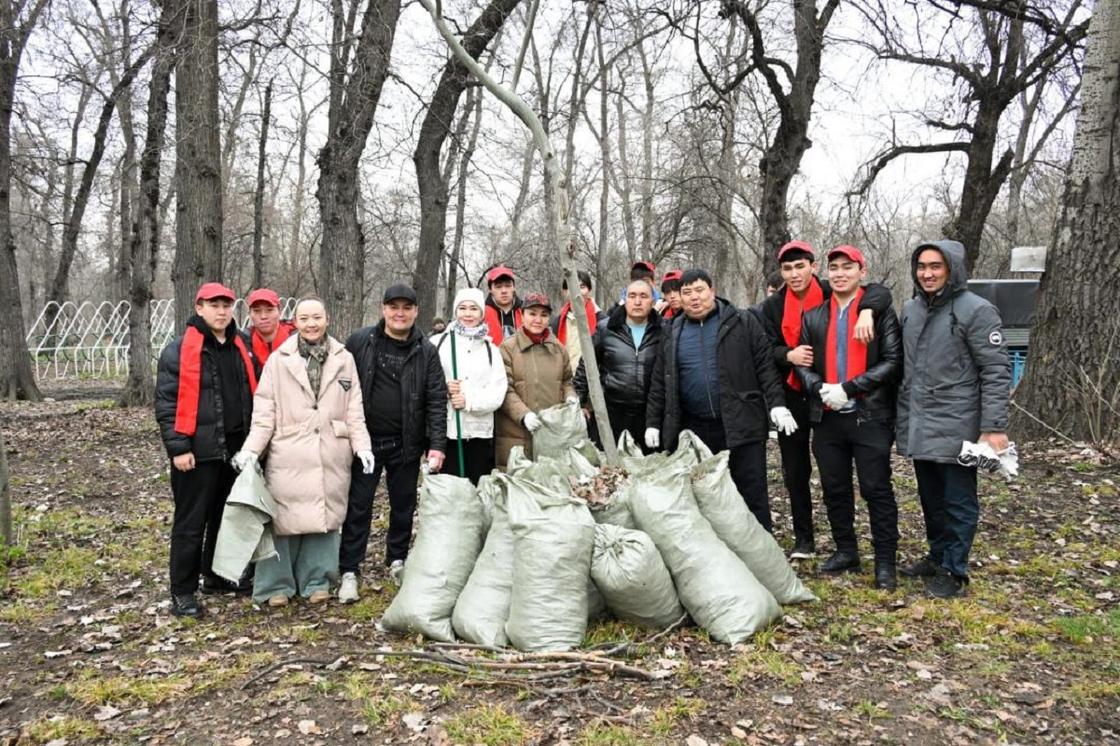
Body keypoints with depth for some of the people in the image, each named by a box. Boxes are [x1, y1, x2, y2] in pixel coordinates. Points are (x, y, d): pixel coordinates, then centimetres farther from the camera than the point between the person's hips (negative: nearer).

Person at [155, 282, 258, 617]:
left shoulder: (241, 347, 11)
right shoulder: (179, 350, -7)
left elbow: (251, 395, 19)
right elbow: (166, 402, -10)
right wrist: (178, 447, -16)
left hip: (236, 448, 6)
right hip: (198, 451, -6)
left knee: (228, 517, 16)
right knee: (190, 523, 1)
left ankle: (217, 576, 32)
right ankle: (182, 593, 11)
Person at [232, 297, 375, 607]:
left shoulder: (344, 359, 7)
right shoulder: (279, 359, 0)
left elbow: (354, 411, 8)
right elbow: (264, 413, 0)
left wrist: (362, 446, -1)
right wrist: (250, 450, -9)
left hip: (331, 455, 2)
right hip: (289, 454, -2)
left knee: (325, 515, 8)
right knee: (284, 517, -1)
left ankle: (316, 581, 21)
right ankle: (277, 584, 14)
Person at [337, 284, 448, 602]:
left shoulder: (426, 352, 0)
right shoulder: (360, 341, -2)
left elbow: (436, 400, -4)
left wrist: (437, 444, -12)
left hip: (406, 444, 1)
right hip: (365, 440, -1)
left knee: (404, 505, 14)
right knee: (358, 507, 4)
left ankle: (397, 561, 32)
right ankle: (349, 571, 12)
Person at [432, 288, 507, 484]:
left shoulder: (491, 349, 12)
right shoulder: (438, 342, 5)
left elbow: (498, 393, 2)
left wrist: (470, 400, -14)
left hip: (479, 434, 2)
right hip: (443, 432, -2)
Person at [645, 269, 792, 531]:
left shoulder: (742, 323, 3)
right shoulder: (672, 333, 12)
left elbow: (766, 366, -1)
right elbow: (659, 383, 14)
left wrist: (777, 404, -11)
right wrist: (653, 423, 10)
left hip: (741, 425, -3)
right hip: (693, 429, 3)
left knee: (752, 494, 2)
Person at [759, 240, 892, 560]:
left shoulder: (832, 295, -6)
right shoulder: (772, 306, 2)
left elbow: (880, 292, -14)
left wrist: (866, 311, -34)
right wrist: (788, 355, -20)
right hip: (792, 396, 3)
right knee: (795, 471, 9)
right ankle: (803, 538, 23)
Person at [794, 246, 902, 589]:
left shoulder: (882, 312, -1)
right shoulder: (813, 317, 12)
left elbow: (893, 362, -8)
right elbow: (802, 363, 10)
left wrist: (849, 388, -16)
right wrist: (821, 388, -10)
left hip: (869, 416, -4)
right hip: (827, 418, 4)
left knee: (877, 490, 0)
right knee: (834, 489, 12)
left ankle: (886, 561, 10)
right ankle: (846, 550, 27)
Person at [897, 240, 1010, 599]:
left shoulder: (976, 310, -11)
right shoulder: (910, 310, 10)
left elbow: (997, 372, -12)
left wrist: (994, 428, -16)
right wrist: (903, 416, 15)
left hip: (955, 428, -6)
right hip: (917, 427, 6)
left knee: (958, 503, 5)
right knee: (931, 499, 17)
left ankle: (954, 571, 15)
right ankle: (937, 556, 32)